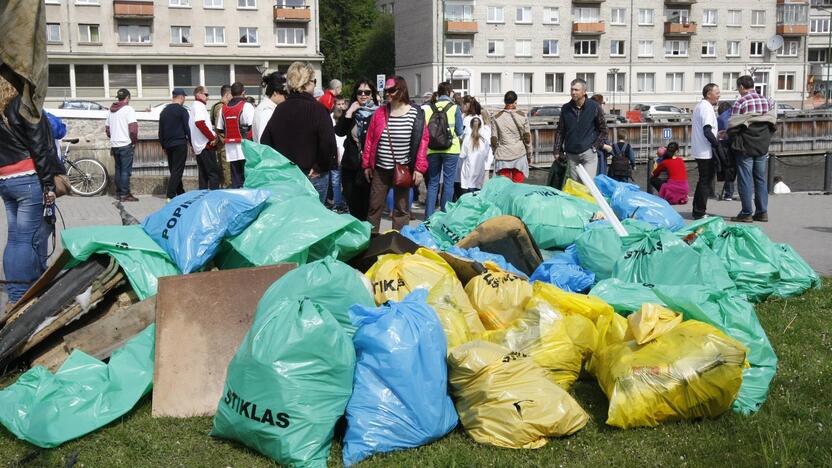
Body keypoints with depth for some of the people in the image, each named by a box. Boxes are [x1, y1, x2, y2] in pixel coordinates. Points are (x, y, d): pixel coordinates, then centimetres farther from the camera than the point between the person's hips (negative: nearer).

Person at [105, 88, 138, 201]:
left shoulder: (111, 110, 12)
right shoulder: (128, 109, -9)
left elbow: (107, 128, 17)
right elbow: (133, 129, -17)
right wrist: (134, 141, -5)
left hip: (114, 145, 7)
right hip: (126, 144, -7)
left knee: (118, 169, 14)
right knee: (126, 170, -4)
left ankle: (118, 193, 18)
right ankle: (125, 194, -4)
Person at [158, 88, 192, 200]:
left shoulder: (164, 111, 14)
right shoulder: (182, 110, -7)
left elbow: (160, 131, 16)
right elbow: (187, 128, -9)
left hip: (168, 145, 7)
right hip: (180, 144, -7)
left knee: (173, 170, 13)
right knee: (178, 170, -7)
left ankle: (180, 193, 20)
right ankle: (171, 195, -15)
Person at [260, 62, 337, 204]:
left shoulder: (280, 109, 4)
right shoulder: (317, 108, -12)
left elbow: (265, 142, 7)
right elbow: (328, 144, -21)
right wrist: (320, 167, -8)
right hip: (314, 177, -5)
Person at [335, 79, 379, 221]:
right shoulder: (351, 111, 9)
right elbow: (339, 132, -4)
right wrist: (349, 112, -11)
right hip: (350, 165, 4)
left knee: (367, 205, 2)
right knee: (353, 205, 9)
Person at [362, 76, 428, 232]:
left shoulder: (416, 114, -5)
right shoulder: (379, 113, 3)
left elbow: (423, 141, -6)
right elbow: (370, 139, 6)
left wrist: (419, 168, -11)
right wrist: (367, 164, 5)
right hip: (380, 169, 2)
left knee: (401, 208, 7)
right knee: (374, 206, 8)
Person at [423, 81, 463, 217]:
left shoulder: (429, 109, 2)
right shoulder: (455, 108, -4)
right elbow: (459, 131, -3)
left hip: (433, 150, 3)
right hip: (451, 149, -3)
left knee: (432, 182, 10)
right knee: (448, 182, 5)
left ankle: (429, 215, 8)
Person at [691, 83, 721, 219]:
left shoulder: (699, 106, 17)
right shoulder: (706, 107, -15)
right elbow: (707, 131, -23)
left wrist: (717, 133, 16)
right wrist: (718, 144, -16)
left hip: (699, 151, 10)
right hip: (706, 152, -10)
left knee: (703, 180, 17)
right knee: (706, 181, -5)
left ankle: (697, 210, 22)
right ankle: (699, 213, -1)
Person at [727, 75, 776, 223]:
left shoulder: (740, 103, -12)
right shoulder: (768, 101, 6)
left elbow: (733, 127, -12)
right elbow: (773, 123, 8)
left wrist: (731, 140, 6)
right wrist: (765, 139, 16)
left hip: (745, 147, -6)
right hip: (762, 147, 6)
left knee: (745, 180, 0)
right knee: (760, 179, 12)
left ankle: (746, 213, 1)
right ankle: (762, 212, 13)